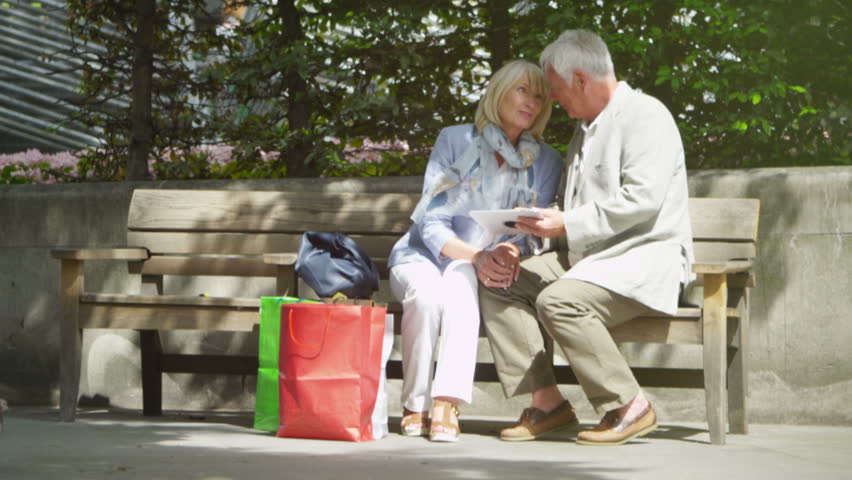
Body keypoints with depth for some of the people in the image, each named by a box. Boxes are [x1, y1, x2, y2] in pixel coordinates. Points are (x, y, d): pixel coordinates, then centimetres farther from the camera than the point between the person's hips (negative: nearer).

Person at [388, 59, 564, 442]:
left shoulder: (546, 163, 2)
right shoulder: (455, 141, -5)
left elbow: (532, 235, -2)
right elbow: (432, 225, -10)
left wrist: (509, 256, -28)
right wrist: (477, 255, -29)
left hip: (472, 271, 1)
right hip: (422, 256, -1)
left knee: (460, 278, -37)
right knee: (427, 294, -37)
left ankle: (447, 404, -46)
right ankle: (415, 407, -24)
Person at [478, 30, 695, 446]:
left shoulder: (644, 115, -9)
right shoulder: (586, 129, 23)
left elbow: (642, 198, -21)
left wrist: (569, 224, -21)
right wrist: (545, 222, 7)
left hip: (644, 258, -10)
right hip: (583, 256, 10)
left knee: (559, 300, -33)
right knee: (496, 282, -6)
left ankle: (629, 407, -21)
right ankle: (546, 401, -10)